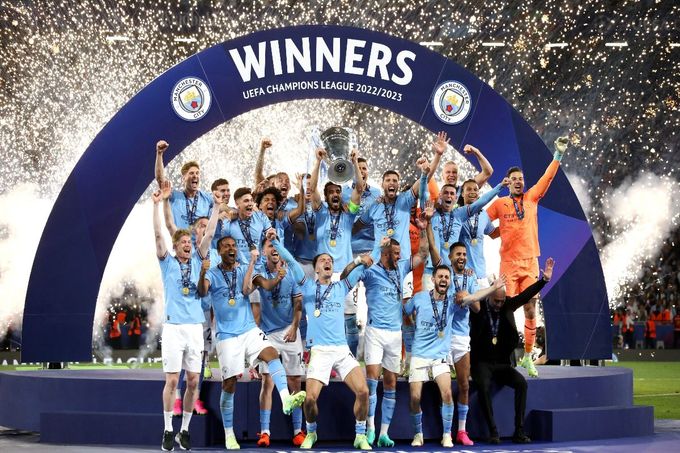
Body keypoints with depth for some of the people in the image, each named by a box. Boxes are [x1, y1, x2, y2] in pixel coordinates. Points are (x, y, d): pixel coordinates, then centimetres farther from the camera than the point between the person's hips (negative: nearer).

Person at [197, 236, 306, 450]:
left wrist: (252, 262, -14)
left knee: (271, 353, -26)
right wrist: (202, 274, -40)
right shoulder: (212, 274, 1)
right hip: (226, 335, -2)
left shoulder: (243, 270, 10)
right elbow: (202, 291, -19)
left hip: (249, 330, 2)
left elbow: (246, 289, -10)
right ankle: (229, 435, 11)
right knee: (229, 384, 0)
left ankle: (286, 399, -43)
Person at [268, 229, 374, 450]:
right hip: (319, 351, -2)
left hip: (343, 350, 2)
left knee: (363, 391, -14)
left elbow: (363, 264, 13)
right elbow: (290, 261, 1)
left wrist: (359, 260, -8)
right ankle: (311, 433, 17)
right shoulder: (308, 287, 11)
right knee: (310, 398, -12)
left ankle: (360, 436, 3)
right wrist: (275, 242, -9)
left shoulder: (341, 287, 16)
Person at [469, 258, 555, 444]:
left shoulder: (507, 306, 6)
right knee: (483, 386, -34)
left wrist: (545, 279, -10)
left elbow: (526, 294, 0)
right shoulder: (478, 307, -3)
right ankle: (493, 431, -28)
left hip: (502, 364, 4)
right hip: (482, 363, -3)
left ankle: (519, 431, -22)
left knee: (521, 382, -23)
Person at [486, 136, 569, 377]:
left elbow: (547, 177, 6)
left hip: (530, 261, 2)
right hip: (509, 262, -2)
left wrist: (558, 154, 3)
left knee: (531, 311, 2)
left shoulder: (531, 197, 10)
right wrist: (497, 232, 0)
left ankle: (528, 357, 10)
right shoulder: (500, 203, 5)